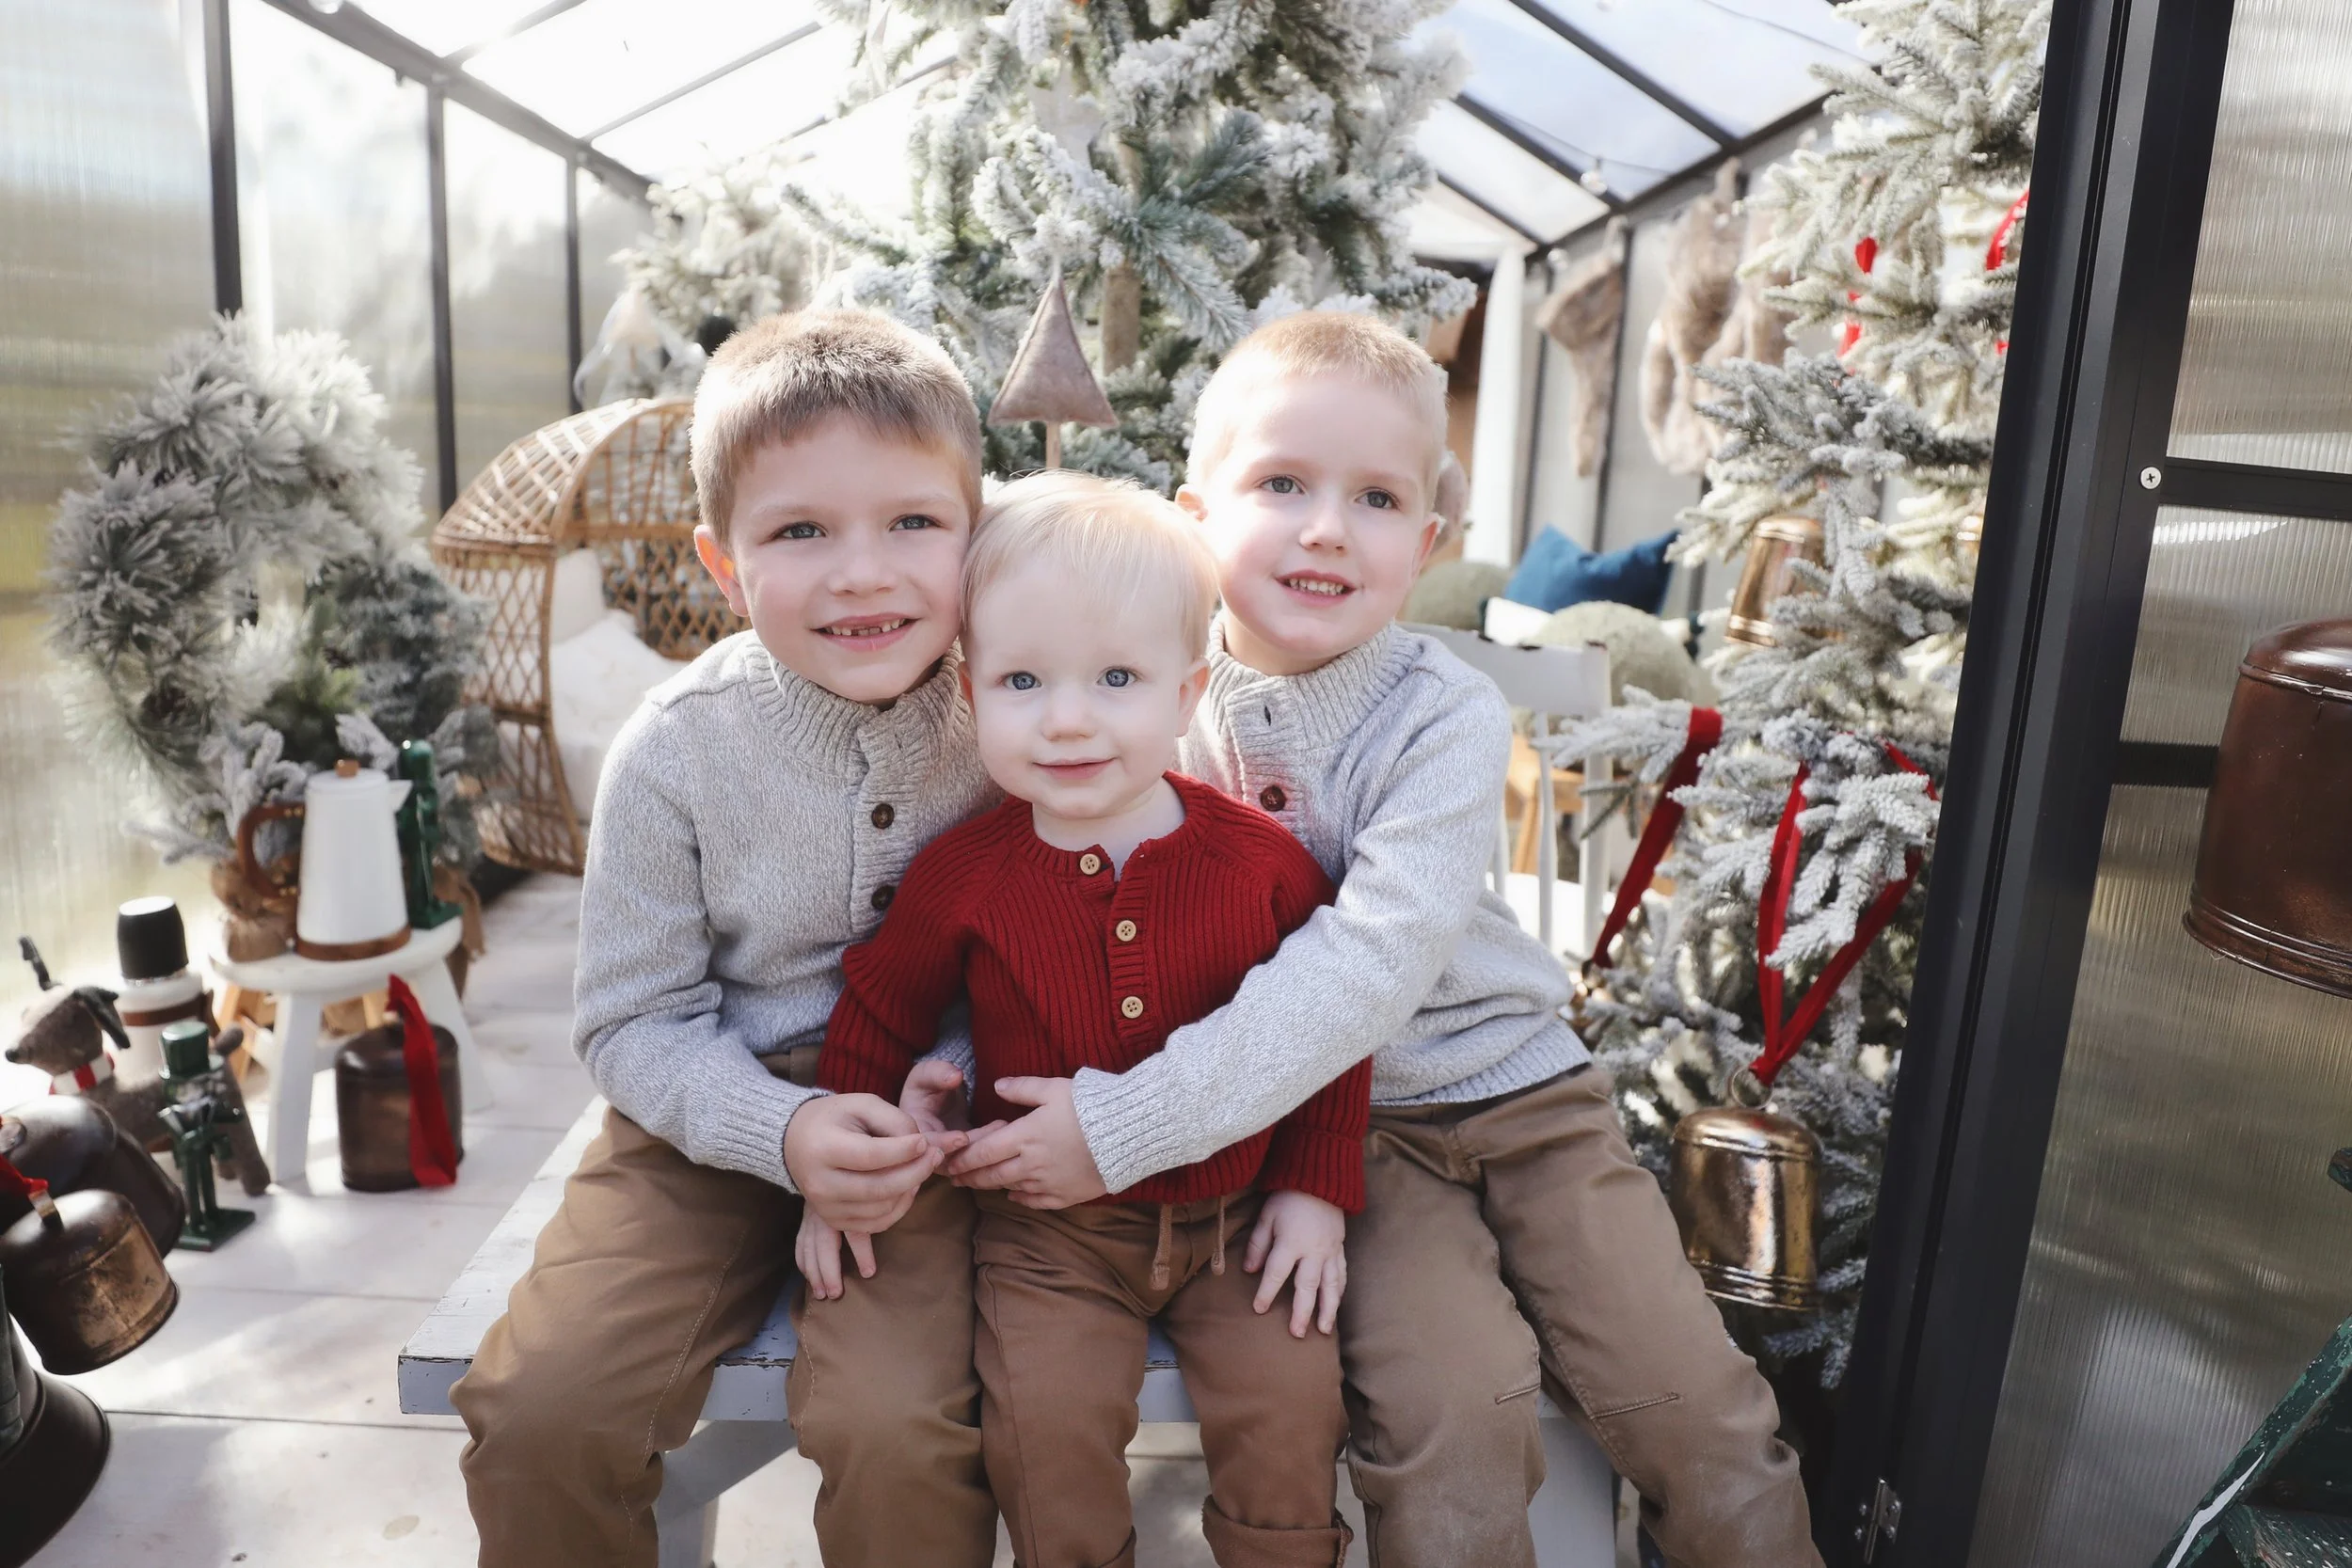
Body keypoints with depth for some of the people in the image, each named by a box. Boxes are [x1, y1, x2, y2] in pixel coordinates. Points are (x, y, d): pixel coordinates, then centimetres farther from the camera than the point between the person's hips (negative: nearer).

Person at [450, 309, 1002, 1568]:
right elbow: (635, 1023, -5)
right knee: (537, 1410, -12)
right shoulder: (675, 752, -11)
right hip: (718, 1110, 2)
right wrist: (785, 1130, -20)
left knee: (897, 1430, -21)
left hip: (933, 1118, -1)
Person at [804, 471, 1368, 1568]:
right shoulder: (962, 874, -9)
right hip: (1049, 1231, 0)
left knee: (1291, 1405, -11)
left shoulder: (1262, 860, -8)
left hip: (1236, 1217, 1)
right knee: (1049, 1421, -17)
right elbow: (876, 1015, 6)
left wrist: (1318, 1189, 1)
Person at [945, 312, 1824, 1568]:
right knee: (1453, 1405, -21)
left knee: (1690, 1399, -4)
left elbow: (1370, 967, -27)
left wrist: (1127, 1124, -31)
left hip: (1512, 1083, 0)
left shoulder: (1446, 718, -16)